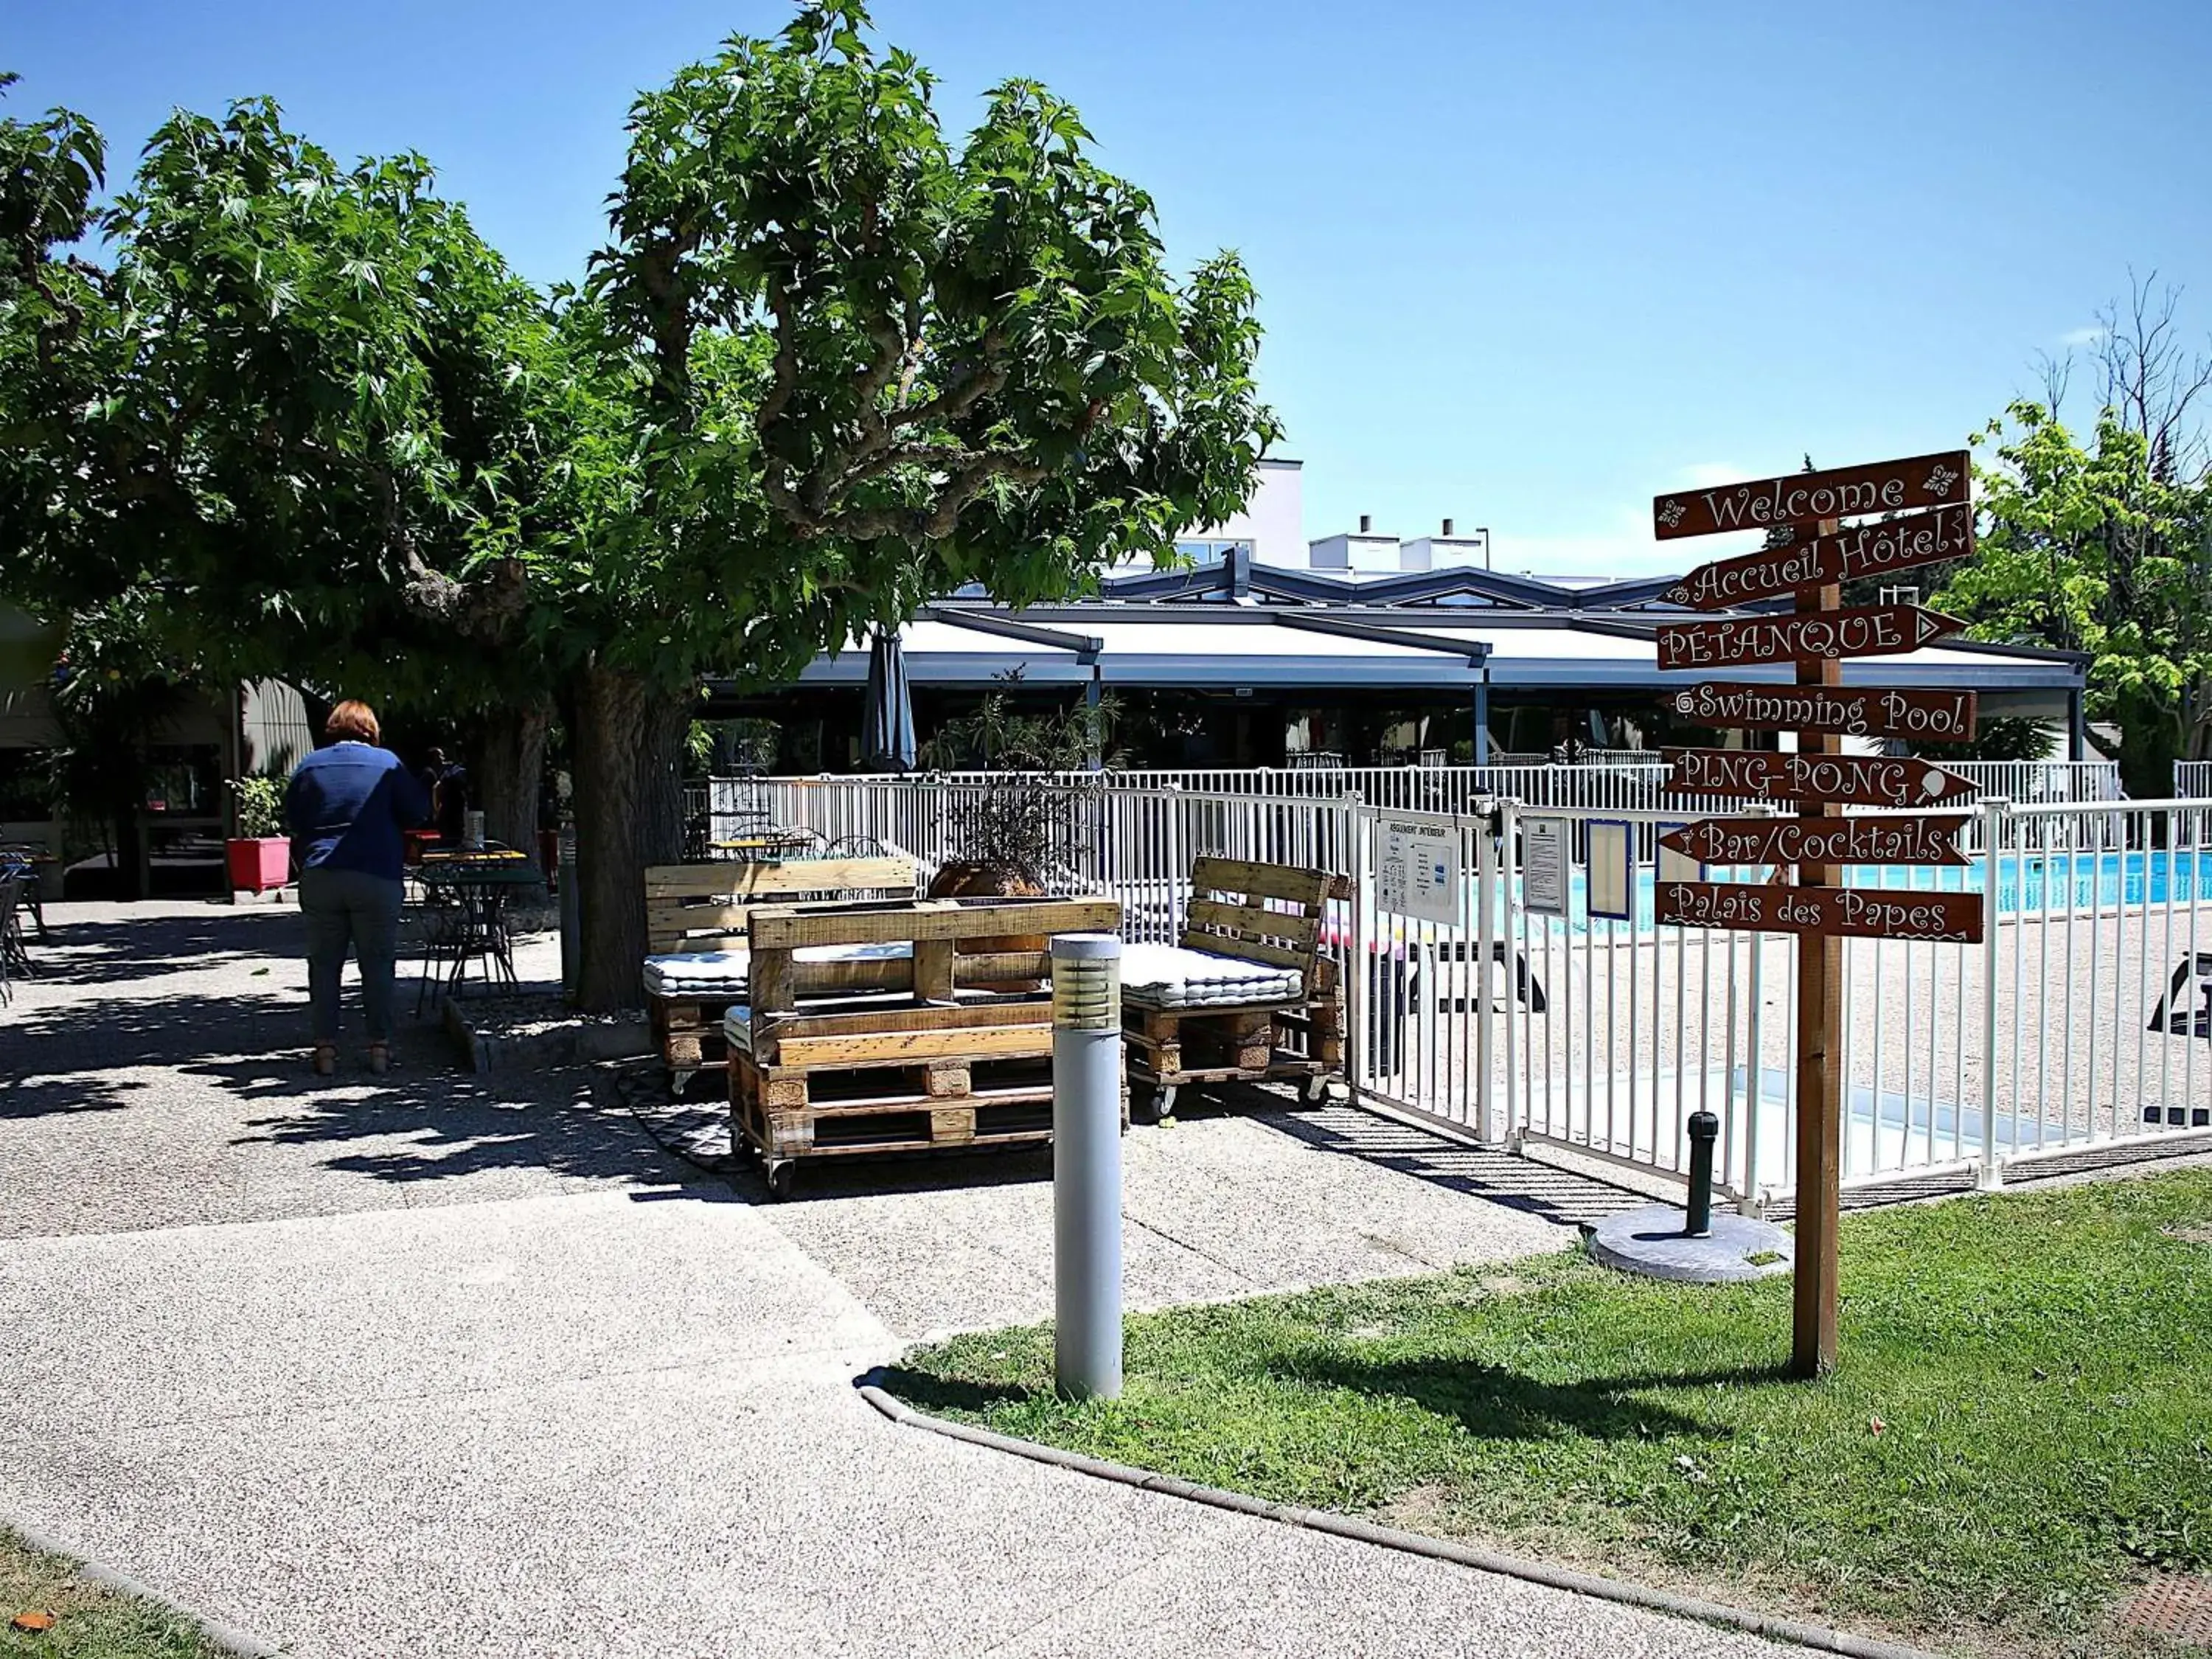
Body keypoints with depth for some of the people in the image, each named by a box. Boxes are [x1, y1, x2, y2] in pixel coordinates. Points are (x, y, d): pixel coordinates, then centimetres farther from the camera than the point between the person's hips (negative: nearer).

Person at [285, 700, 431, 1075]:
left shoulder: (309, 766, 9)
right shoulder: (385, 763, 2)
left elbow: (291, 823, 12)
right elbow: (419, 811, 4)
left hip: (319, 878, 2)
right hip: (377, 876, -2)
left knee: (324, 964, 8)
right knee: (378, 964, 4)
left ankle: (325, 1047, 6)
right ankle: (380, 1046, 3)